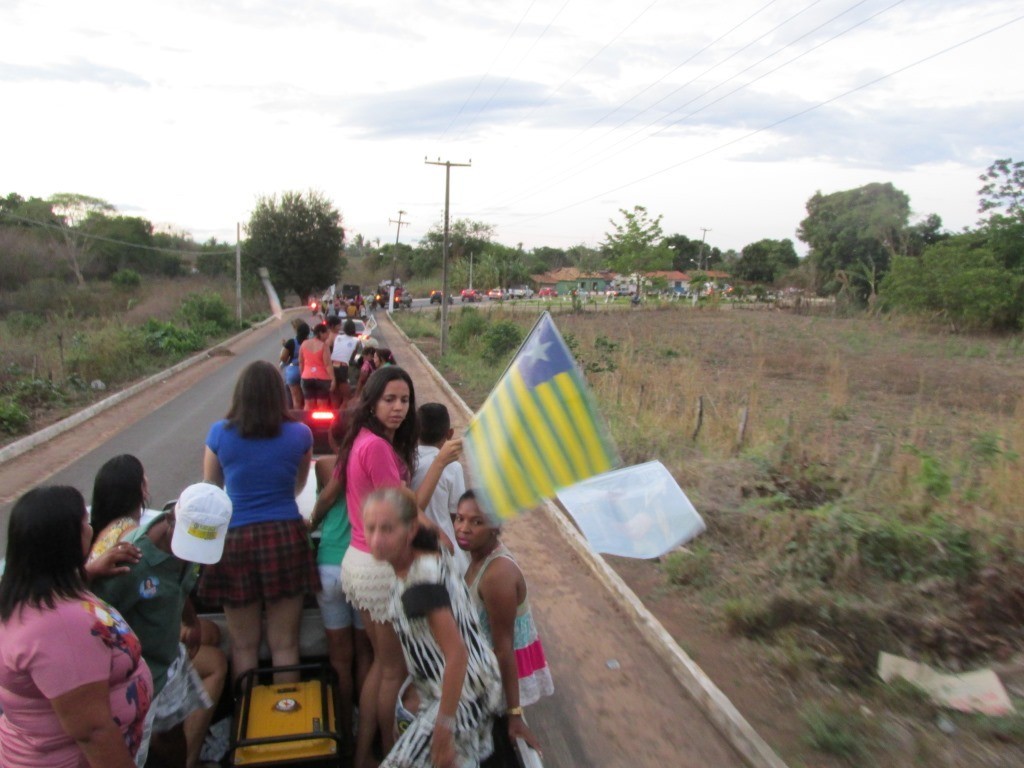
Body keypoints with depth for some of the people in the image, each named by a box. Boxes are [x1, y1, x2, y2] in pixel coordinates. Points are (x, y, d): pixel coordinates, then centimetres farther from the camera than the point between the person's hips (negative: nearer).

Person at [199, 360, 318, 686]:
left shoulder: (220, 433, -2)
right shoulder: (300, 434, -1)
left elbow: (211, 487, 13)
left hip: (235, 540, 0)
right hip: (286, 536, 0)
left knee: (243, 645, 14)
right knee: (284, 644, 10)